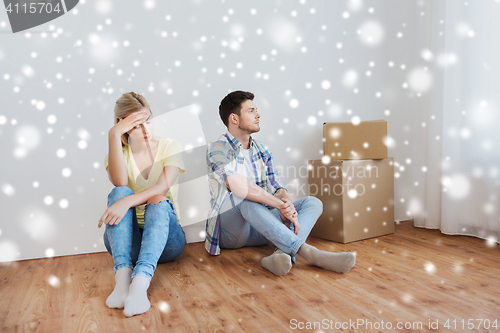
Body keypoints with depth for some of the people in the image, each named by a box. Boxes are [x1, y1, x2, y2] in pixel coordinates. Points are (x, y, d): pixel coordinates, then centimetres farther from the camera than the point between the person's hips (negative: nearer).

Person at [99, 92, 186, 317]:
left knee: (159, 203, -32)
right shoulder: (120, 153, 5)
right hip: (126, 239, 1)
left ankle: (140, 282, -50)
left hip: (164, 236, -1)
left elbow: (162, 187, -17)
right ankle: (123, 277, -42)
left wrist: (127, 202, -33)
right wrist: (114, 135, -24)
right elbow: (119, 182, -20)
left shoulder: (169, 147, 1)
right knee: (120, 192, -26)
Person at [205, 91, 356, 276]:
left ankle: (283, 254, -38)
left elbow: (276, 188, 3)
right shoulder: (218, 149, -9)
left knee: (313, 203, -8)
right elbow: (237, 184, -28)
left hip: (259, 230, 7)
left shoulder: (261, 151, 14)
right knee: (243, 198, -37)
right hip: (230, 231, -6)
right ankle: (308, 252, -41)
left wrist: (287, 206, -21)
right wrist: (281, 205, -31)